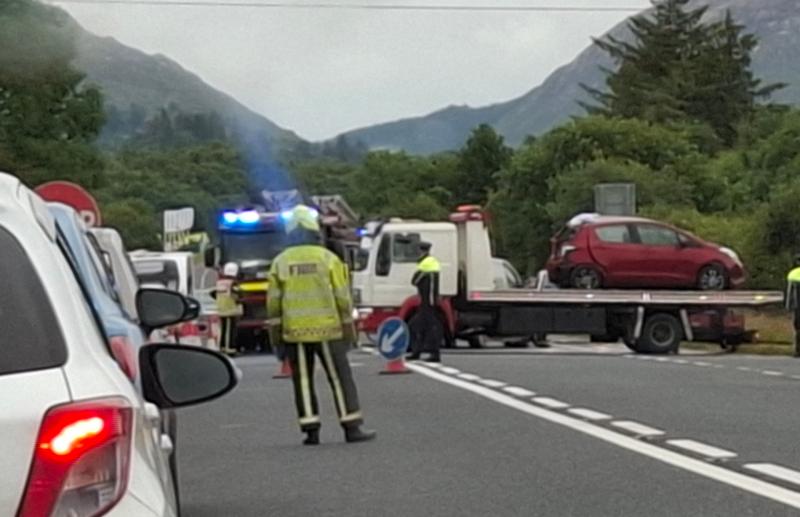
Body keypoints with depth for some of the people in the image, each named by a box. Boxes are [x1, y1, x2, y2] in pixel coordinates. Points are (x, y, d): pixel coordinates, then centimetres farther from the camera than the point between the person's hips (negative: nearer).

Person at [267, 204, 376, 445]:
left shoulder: (280, 263, 3)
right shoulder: (327, 258, -3)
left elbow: (274, 303, 2)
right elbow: (342, 298, -3)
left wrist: (275, 335, 9)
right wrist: (348, 331, 5)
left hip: (295, 334, 2)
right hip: (326, 330, -2)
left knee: (303, 381, 8)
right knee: (340, 378, 4)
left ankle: (311, 430, 5)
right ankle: (352, 427, 3)